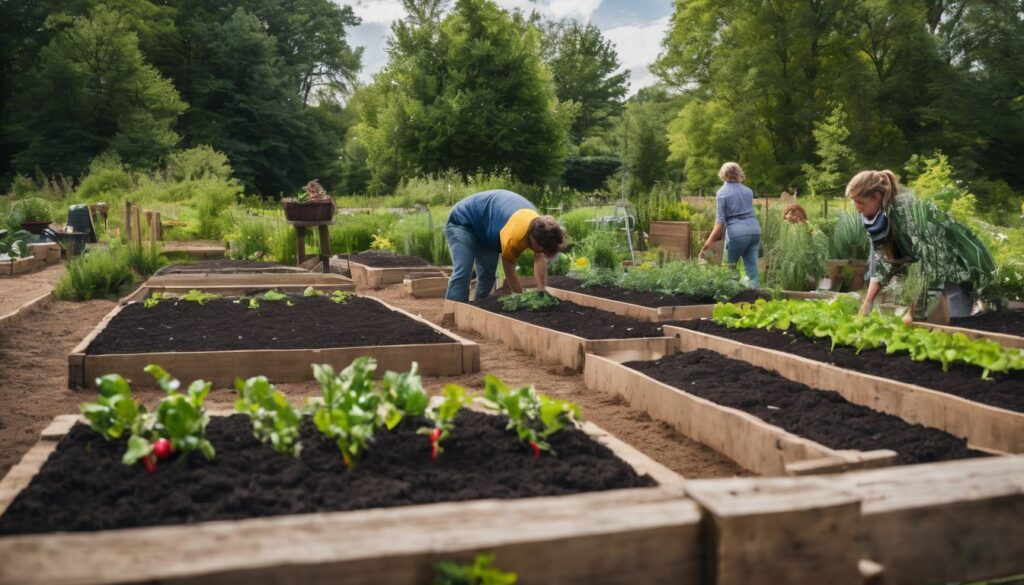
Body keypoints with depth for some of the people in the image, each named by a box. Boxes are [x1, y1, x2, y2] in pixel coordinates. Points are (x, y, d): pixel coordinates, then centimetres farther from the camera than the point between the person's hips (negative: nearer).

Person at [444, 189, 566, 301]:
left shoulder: (540, 225, -16)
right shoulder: (514, 236, -39)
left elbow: (540, 259, -6)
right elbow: (509, 273, -25)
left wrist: (542, 293, -11)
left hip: (486, 226, 9)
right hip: (462, 221, -9)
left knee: (488, 275, 5)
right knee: (462, 273, -21)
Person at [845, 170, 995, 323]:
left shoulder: (904, 207, -28)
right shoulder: (880, 218, -4)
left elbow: (929, 256, -31)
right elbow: (883, 260, 3)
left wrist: (914, 311, -29)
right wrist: (867, 303, -5)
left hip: (961, 263, -8)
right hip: (940, 269, 8)